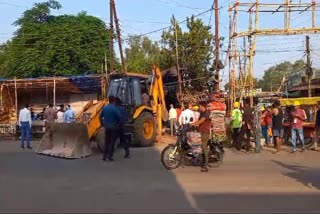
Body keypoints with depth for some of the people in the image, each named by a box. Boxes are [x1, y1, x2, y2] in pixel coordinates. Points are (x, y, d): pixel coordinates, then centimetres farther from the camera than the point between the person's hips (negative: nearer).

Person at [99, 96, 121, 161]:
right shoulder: (114, 108, -14)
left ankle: (104, 156, 14)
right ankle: (110, 156, 1)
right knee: (112, 142, 1)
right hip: (113, 127, -5)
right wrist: (118, 124, -5)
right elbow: (119, 117, -19)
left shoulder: (104, 108, 4)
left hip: (106, 127, 5)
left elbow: (100, 116, 11)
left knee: (106, 142, 13)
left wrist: (102, 124, 19)